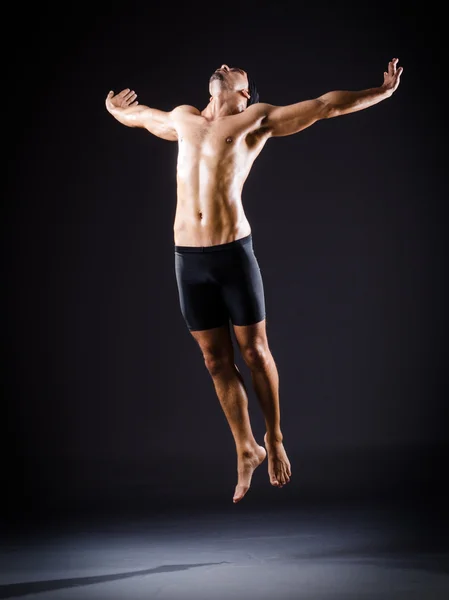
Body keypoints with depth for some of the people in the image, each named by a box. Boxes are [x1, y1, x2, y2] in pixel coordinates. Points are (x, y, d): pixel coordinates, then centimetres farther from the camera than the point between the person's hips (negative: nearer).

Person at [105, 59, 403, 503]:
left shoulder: (256, 121, 6)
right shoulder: (182, 119, 18)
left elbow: (328, 105, 9)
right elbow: (142, 115, 41)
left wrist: (383, 92, 9)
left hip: (234, 253, -3)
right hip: (188, 259, 3)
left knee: (254, 352, 4)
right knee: (217, 361, 7)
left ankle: (274, 440, 23)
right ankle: (246, 449, 21)